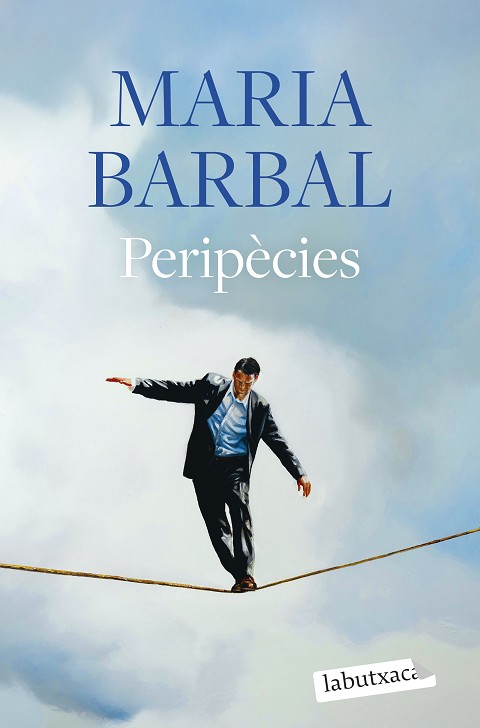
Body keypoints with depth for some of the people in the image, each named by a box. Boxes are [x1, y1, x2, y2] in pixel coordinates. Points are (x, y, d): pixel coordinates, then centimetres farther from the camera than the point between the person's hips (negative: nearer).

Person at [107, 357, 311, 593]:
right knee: (215, 520, -4)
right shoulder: (212, 385, 2)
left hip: (235, 465, -1)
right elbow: (173, 390, 1)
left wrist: (299, 473, 6)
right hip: (205, 466, 1)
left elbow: (278, 442, 9)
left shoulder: (260, 407, 4)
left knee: (241, 511, -21)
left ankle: (246, 574, -21)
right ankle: (239, 576, 0)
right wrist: (136, 384, -8)